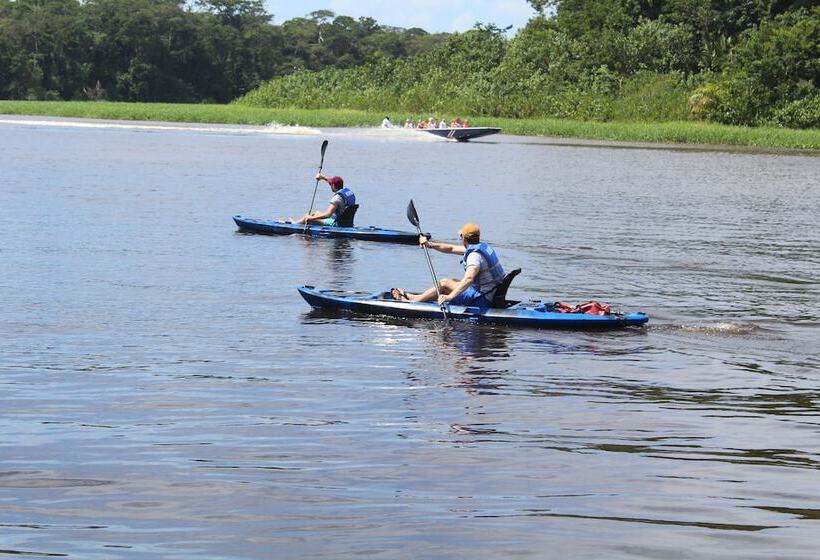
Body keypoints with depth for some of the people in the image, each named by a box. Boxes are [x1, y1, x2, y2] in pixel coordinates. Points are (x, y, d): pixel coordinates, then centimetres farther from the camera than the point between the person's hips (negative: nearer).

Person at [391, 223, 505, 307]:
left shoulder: (475, 255, -22)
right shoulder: (481, 247, 10)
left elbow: (469, 278, -39)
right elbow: (451, 249, 17)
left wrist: (450, 296, -44)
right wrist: (430, 244, 9)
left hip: (483, 300, -10)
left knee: (444, 283, 0)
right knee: (450, 281, 20)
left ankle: (413, 300, 14)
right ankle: (413, 297, 26)